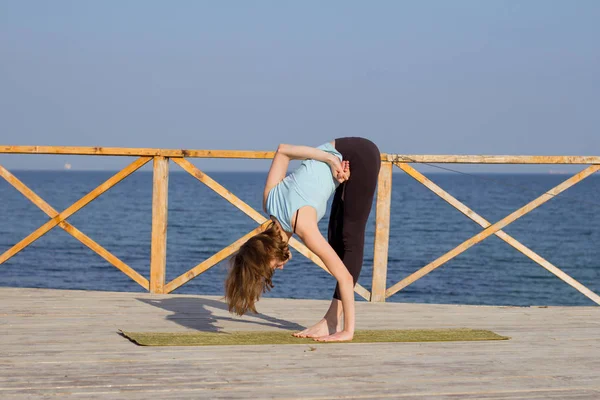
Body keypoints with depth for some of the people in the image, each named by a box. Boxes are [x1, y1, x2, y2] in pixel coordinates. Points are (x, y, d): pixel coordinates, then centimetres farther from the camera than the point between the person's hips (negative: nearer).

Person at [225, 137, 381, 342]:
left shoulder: (302, 224, -26)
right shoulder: (269, 200, -8)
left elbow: (345, 277, -26)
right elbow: (282, 150, -2)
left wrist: (348, 330, -25)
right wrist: (330, 159, -13)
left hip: (361, 156, -8)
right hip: (339, 156, 8)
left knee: (350, 240, -9)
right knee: (336, 238, 5)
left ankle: (333, 321, -9)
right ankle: (333, 319, 5)